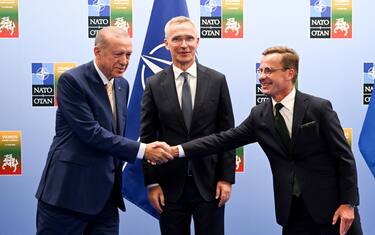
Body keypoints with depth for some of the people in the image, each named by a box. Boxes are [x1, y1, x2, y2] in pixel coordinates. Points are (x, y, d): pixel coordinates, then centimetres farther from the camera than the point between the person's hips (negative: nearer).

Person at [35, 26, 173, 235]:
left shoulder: (122, 84, 11)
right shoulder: (72, 81, -12)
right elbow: (90, 132, -19)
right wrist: (142, 150, -20)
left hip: (106, 193, 7)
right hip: (69, 190, -6)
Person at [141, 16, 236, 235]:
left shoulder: (217, 80, 1)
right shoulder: (154, 84, 0)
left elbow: (227, 133, 2)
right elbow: (148, 138, 1)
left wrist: (227, 178, -2)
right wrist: (152, 183, -2)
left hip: (209, 182, 0)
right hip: (170, 184, 0)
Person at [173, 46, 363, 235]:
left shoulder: (319, 107, -9)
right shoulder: (259, 115, 3)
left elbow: (344, 156, -7)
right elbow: (225, 140, 0)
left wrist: (348, 203, -11)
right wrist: (178, 150, -8)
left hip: (332, 205, -3)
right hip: (292, 210, 3)